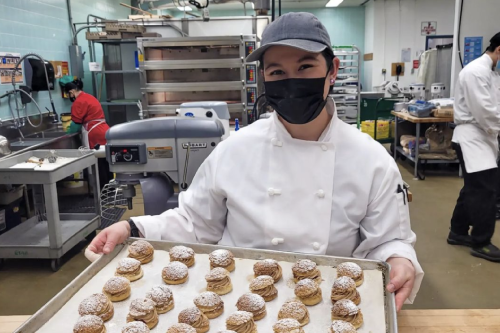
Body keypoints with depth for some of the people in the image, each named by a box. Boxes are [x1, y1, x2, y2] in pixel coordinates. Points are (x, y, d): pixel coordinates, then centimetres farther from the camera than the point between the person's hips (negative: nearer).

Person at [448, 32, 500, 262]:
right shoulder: (476, 71, -15)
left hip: (481, 136, 10)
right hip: (472, 136, -10)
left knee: (475, 188, 15)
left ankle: (458, 232, 26)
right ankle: (481, 243, 4)